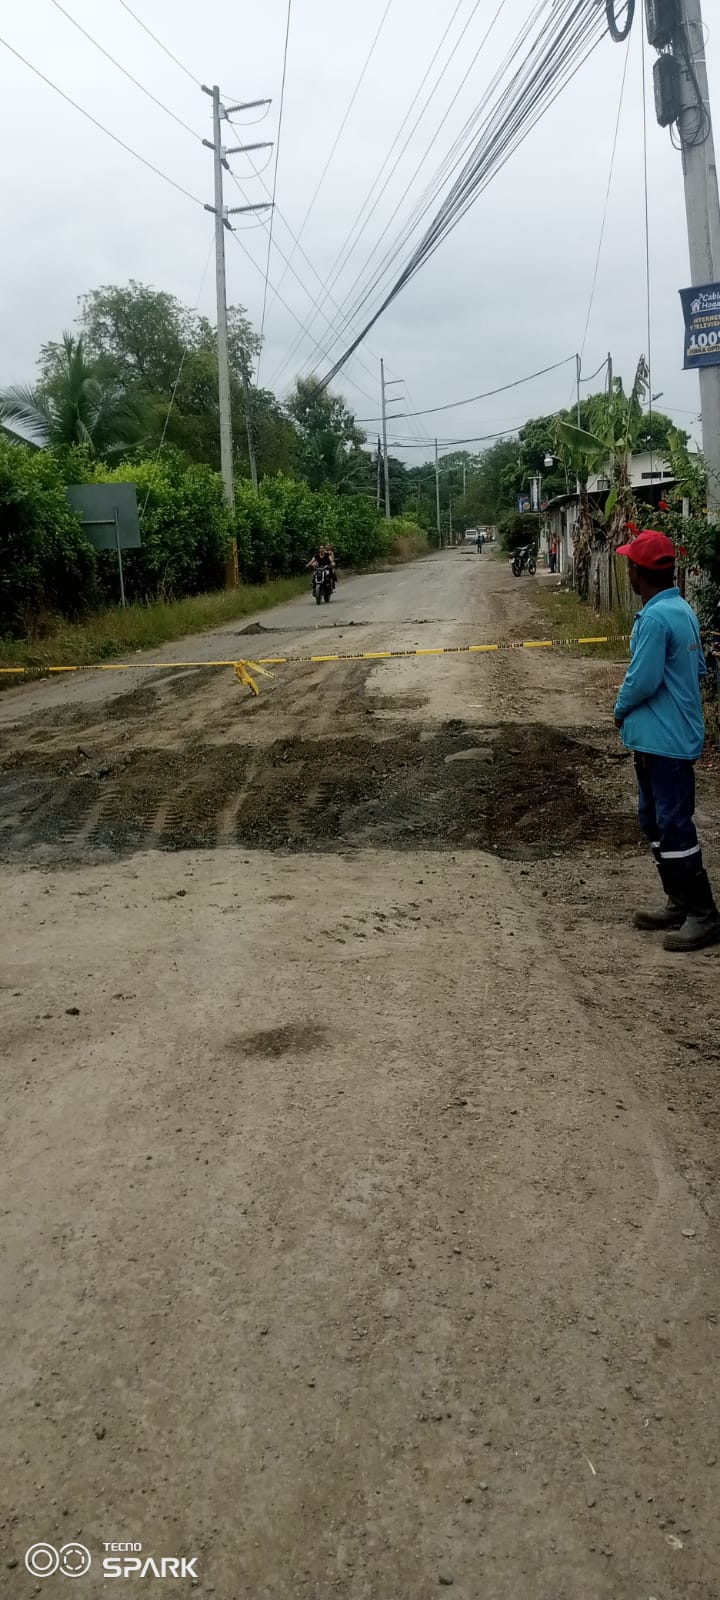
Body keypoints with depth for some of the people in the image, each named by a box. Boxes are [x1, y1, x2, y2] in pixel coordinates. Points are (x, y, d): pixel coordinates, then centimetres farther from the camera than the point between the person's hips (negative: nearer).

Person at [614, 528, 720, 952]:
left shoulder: (656, 618, -21)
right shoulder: (683, 610, 10)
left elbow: (642, 679, -23)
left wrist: (621, 710, -3)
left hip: (666, 740, -10)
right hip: (662, 736, 10)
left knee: (675, 826, -5)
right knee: (656, 820, 17)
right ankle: (679, 902, 25)